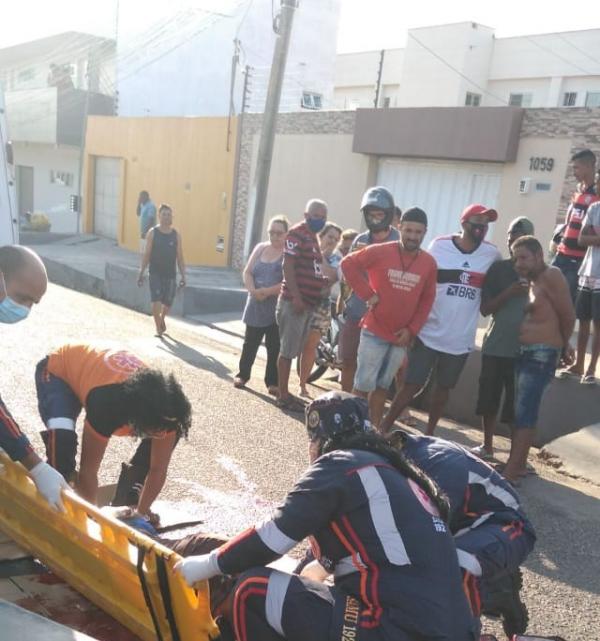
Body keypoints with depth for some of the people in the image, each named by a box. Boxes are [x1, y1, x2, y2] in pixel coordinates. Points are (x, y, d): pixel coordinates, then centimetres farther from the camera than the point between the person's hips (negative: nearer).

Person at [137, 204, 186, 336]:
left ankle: (162, 319, 39)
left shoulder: (176, 235, 3)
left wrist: (182, 275, -2)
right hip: (155, 273, -2)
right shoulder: (152, 233, -1)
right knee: (156, 301, -12)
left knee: (167, 303, 8)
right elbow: (146, 254, 0)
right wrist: (141, 273, -4)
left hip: (170, 275, 2)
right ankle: (158, 327, 6)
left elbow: (180, 257, 4)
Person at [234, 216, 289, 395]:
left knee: (274, 347, 3)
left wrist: (267, 291, -22)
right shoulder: (260, 248, 9)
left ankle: (273, 382, 13)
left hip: (278, 307, -5)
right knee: (250, 342, 14)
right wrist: (253, 290, -12)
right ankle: (243, 374, 28)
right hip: (256, 305, 5)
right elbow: (247, 272, 6)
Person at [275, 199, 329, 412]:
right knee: (287, 350, -3)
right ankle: (283, 396, 3)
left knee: (293, 350, 14)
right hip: (294, 302, -9)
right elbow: (288, 266, -17)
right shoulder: (297, 233, -9)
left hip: (308, 303, 9)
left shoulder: (313, 236, 19)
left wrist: (324, 282, 11)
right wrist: (296, 297, -22)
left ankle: (285, 392, 22)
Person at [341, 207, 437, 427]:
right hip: (374, 331, -3)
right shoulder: (380, 251, -10)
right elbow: (348, 264, -6)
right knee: (364, 384, 1)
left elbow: (427, 299, 5)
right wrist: (367, 293, -12)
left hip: (401, 336, 4)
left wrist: (411, 329, -3)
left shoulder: (429, 263, 0)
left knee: (383, 386, 15)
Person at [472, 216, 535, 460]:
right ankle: (487, 447, 25)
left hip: (525, 349, -1)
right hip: (495, 346, 2)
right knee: (489, 399, 9)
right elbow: (485, 309, 0)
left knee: (518, 405, 0)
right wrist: (508, 293, -15)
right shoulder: (498, 269, 4)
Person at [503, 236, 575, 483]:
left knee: (524, 414, -10)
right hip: (525, 352, 9)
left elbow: (568, 315, -11)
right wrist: (561, 344, 9)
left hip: (541, 355, -9)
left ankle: (511, 471, -8)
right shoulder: (533, 282, 16)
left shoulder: (551, 276, -11)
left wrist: (562, 345, 3)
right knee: (521, 411, 13)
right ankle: (519, 464, 22)